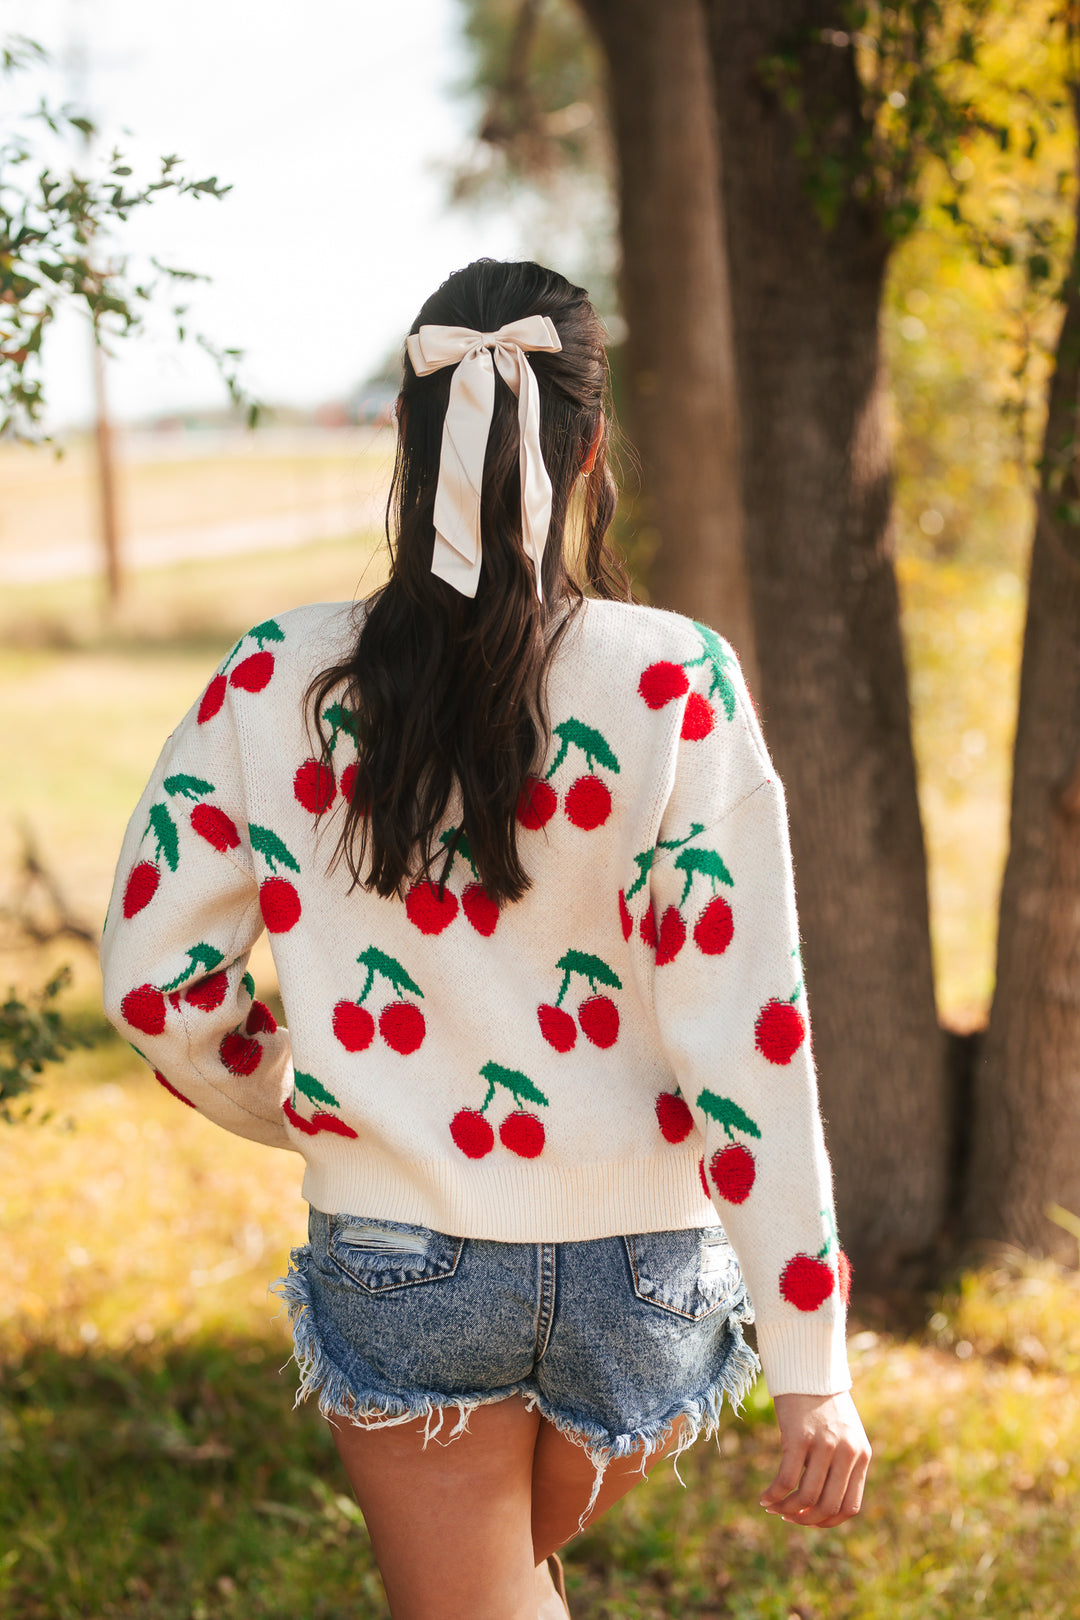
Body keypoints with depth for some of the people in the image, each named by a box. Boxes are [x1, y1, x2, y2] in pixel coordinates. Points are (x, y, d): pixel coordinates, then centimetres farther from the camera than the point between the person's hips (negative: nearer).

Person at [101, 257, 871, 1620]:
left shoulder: (275, 686, -9)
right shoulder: (679, 688, -14)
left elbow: (152, 984, -3)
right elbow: (747, 1039, -15)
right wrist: (812, 1368, -10)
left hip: (397, 1261, 0)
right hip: (641, 1264, 1)